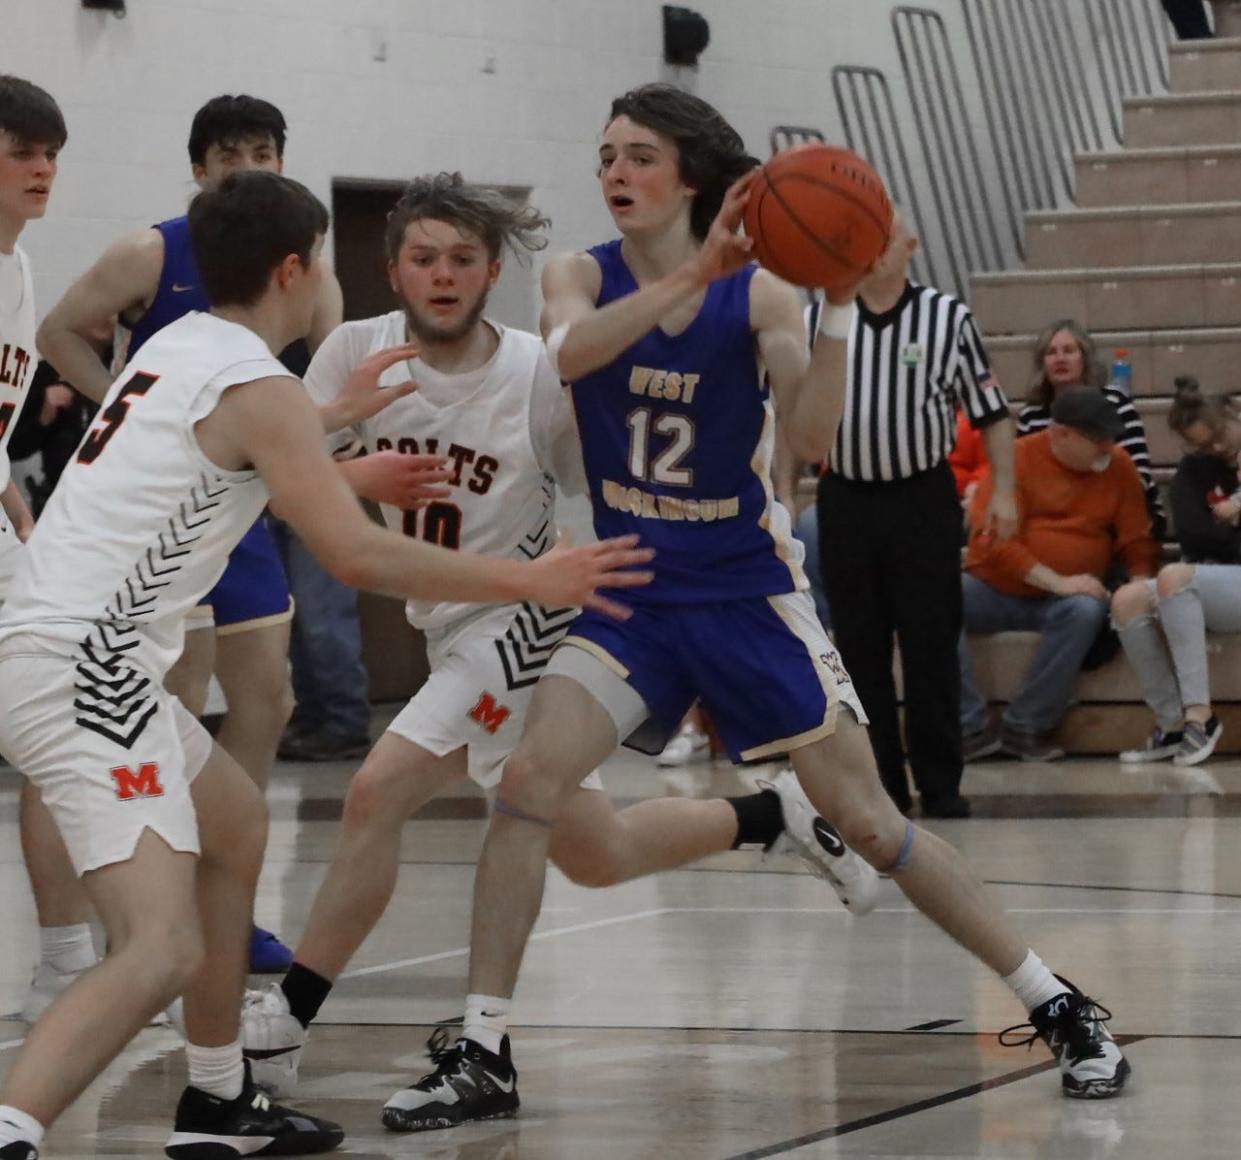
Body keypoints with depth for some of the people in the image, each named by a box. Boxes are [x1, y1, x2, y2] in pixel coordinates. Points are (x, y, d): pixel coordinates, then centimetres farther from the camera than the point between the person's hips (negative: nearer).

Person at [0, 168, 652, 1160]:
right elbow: (357, 557, -17)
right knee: (161, 951, -20)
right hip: (81, 672, -10)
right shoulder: (258, 388, -11)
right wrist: (532, 580, -9)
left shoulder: (179, 348, 17)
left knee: (237, 824, 29)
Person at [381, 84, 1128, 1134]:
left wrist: (837, 307, -29)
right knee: (527, 782, -18)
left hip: (748, 594, -2)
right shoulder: (583, 277, -3)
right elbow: (571, 350, -27)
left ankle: (1060, 1008, 13)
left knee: (867, 820, -1)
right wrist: (693, 276, -39)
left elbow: (813, 441, -19)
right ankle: (482, 1057, -10)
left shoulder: (760, 293, -8)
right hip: (630, 593, 2)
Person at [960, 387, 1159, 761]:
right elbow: (992, 538, -14)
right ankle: (973, 728, -26)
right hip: (994, 591, -1)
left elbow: (1137, 543, 8)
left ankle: (1027, 727, -22)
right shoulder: (1018, 459, -6)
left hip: (1058, 602, 1)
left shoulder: (1118, 467, 4)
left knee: (1086, 611, -34)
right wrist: (1058, 582, -22)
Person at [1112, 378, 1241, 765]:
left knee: (1174, 576, -32)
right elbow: (1192, 534, 1)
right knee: (1128, 600, -22)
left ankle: (1198, 715, -34)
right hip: (1207, 591, 5)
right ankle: (1173, 723, -22)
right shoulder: (1195, 471, 16)